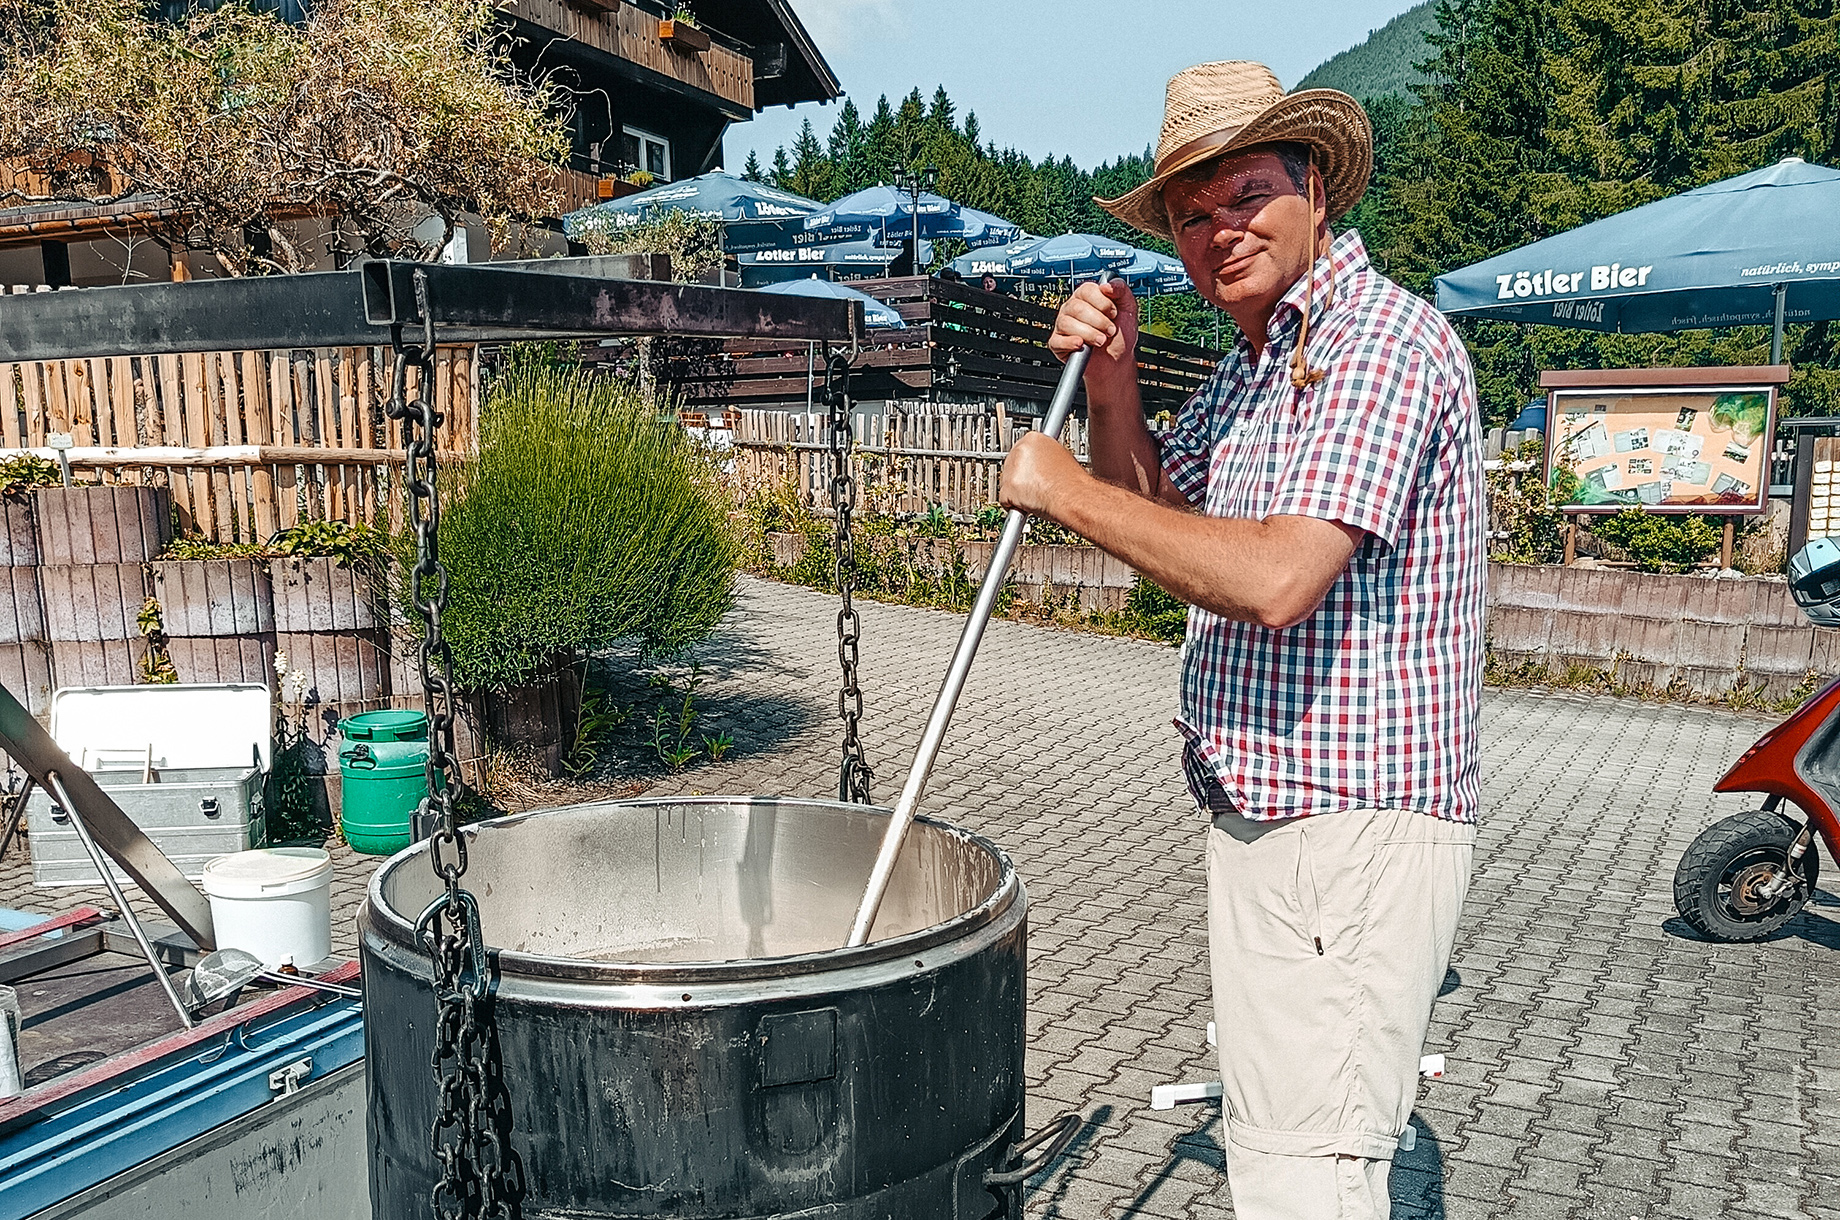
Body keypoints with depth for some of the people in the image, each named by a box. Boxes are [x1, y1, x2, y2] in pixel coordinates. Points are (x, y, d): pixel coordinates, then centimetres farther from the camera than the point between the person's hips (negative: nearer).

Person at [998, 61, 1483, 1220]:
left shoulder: (1383, 338, -16)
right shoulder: (1255, 361, 16)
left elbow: (1278, 577, -28)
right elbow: (1157, 508, 18)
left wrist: (1066, 490, -18)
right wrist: (1110, 381, 2)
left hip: (1353, 830, -10)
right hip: (1267, 819, 10)